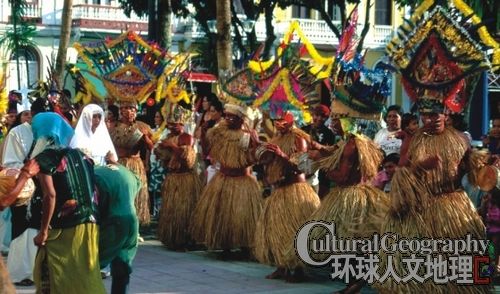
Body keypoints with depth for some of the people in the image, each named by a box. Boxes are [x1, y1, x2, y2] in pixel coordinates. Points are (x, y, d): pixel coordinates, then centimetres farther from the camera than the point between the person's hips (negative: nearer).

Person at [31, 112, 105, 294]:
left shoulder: (43, 158, -6)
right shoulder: (79, 155, 14)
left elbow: (50, 195, -16)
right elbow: (93, 190, 14)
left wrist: (43, 231, -13)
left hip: (63, 227, -7)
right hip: (89, 224, 7)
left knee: (50, 276, 1)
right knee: (86, 274, 13)